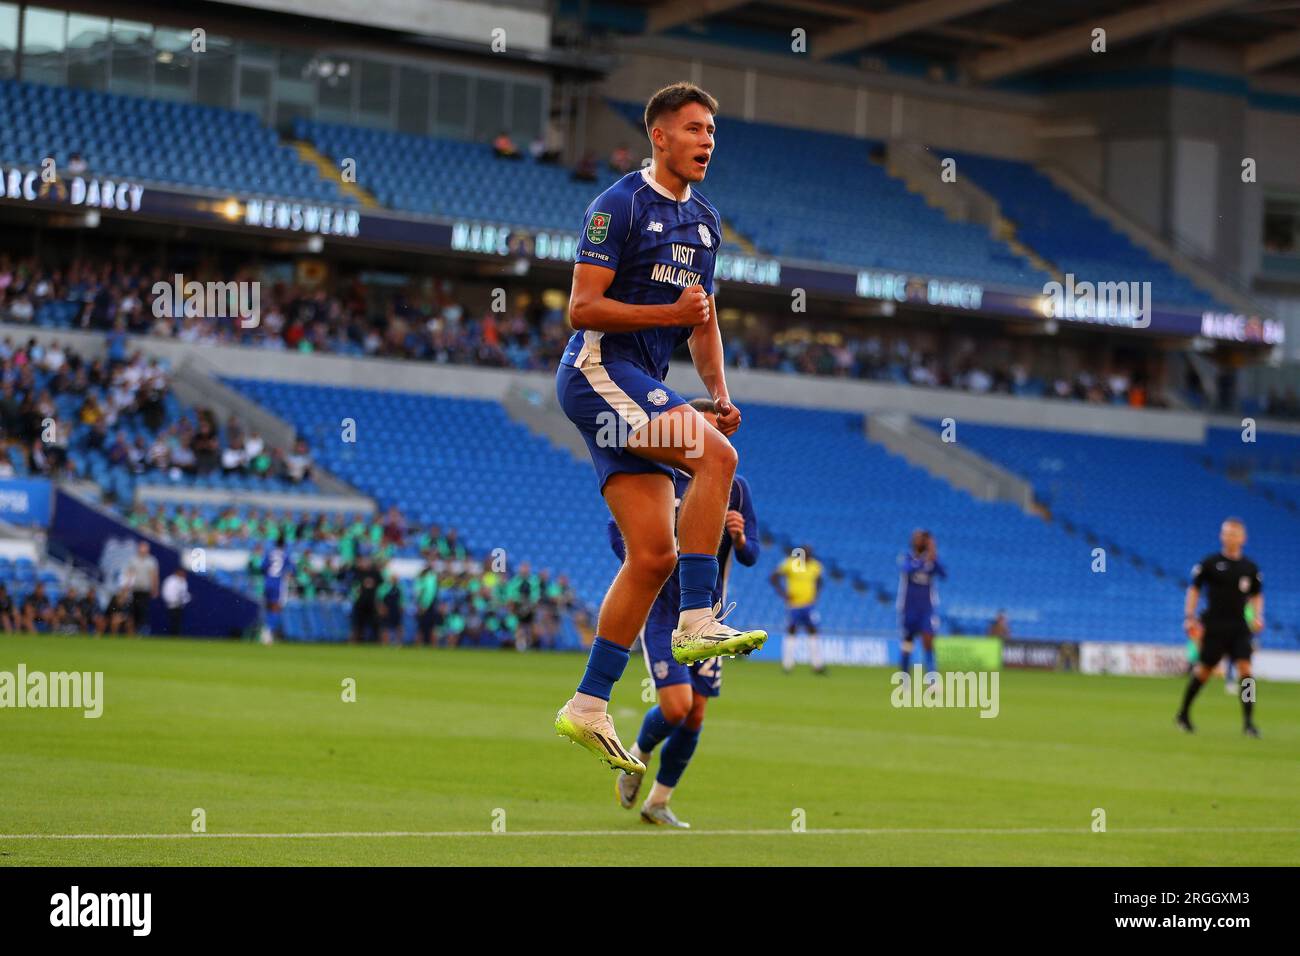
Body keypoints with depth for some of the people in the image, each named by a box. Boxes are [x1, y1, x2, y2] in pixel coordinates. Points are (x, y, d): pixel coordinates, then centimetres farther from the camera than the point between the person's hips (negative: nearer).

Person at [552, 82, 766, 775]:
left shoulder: (703, 221, 18)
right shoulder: (619, 206, -8)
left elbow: (703, 323, 25)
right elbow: (582, 307, -13)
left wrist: (719, 394, 10)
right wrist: (668, 312, -22)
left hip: (642, 385, 8)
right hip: (597, 371, -8)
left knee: (654, 554, 0)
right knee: (715, 455, -28)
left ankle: (588, 709, 5)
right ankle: (696, 624, -25)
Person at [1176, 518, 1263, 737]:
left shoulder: (1250, 567, 7)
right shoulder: (1209, 563, -2)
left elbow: (1256, 595, 18)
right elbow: (1194, 589, 2)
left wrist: (1257, 617, 3)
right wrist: (1189, 618, -7)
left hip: (1240, 627, 2)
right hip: (1214, 626, -2)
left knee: (1245, 668, -12)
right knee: (1204, 670, 4)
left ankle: (1248, 722, -9)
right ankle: (1183, 714, 23)